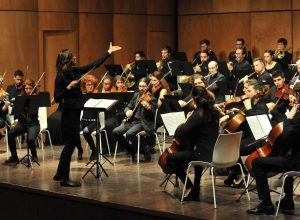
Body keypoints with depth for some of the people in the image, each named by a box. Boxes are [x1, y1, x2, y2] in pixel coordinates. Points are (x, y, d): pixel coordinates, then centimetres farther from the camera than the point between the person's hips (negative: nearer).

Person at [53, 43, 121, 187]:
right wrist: (68, 88, -29)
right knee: (70, 144, -6)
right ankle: (65, 179, 0)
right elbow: (57, 98, -17)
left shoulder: (75, 71, 6)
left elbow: (94, 65, 12)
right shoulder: (60, 77, -15)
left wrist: (109, 52, 16)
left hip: (75, 111, 9)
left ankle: (60, 174, 25)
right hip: (69, 113, -9)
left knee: (70, 144, 15)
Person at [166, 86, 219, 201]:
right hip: (213, 152, 8)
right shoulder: (213, 111, 5)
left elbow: (179, 133, -23)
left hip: (203, 154, -8)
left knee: (170, 158, 6)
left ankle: (189, 186, 6)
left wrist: (182, 124, -4)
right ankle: (195, 192, 39)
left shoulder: (198, 114, -19)